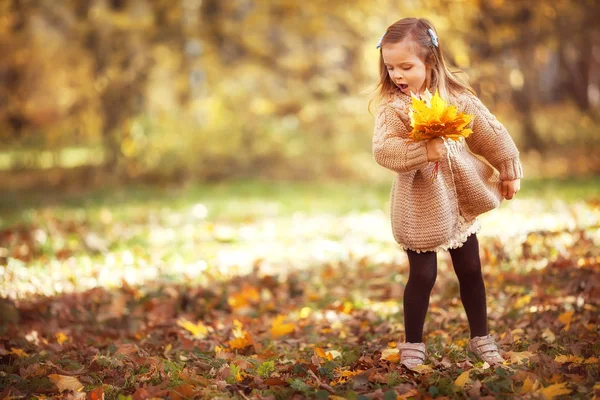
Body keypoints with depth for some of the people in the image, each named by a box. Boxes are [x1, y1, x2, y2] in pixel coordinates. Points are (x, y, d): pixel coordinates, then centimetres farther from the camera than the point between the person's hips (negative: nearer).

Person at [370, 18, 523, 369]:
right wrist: (422, 151, -40)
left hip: (460, 201, 3)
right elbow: (383, 150, -27)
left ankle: (481, 338, 30)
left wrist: (510, 170, 10)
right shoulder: (392, 107, -13)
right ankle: (413, 343, 20)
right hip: (418, 208, -3)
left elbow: (490, 133, 6)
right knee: (423, 276, 3)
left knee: (471, 272, 14)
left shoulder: (457, 97, -5)